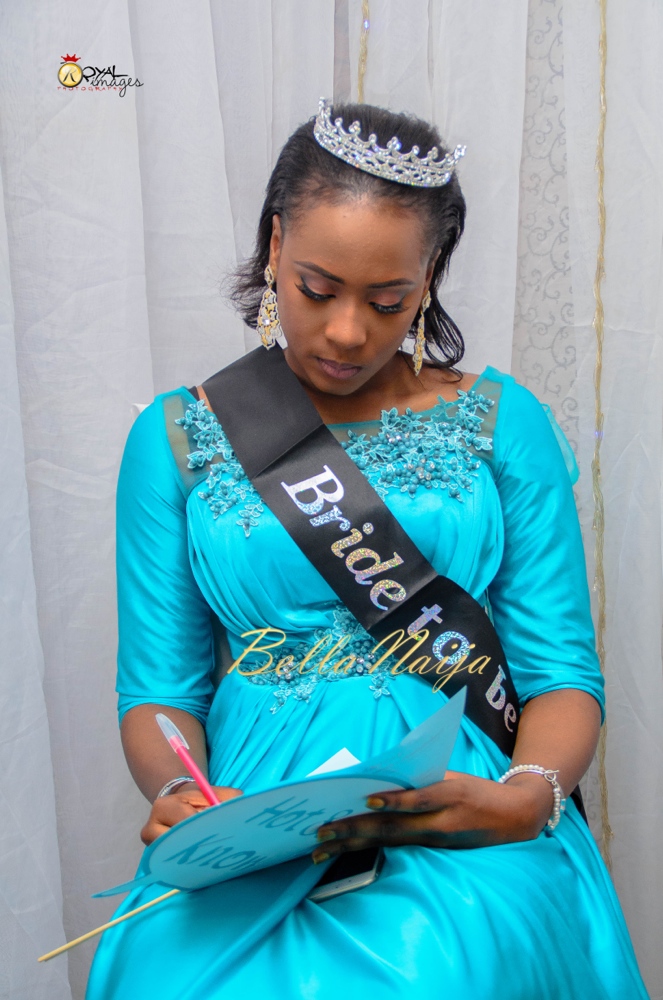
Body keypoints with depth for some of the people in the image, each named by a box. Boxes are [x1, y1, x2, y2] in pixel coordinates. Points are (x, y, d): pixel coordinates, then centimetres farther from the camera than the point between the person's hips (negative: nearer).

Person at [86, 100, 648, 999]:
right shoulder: (177, 436, 8)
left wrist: (530, 796, -16)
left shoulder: (502, 421, 6)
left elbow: (562, 672, 4)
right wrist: (177, 790, -14)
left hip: (465, 825, 0)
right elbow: (160, 686, 7)